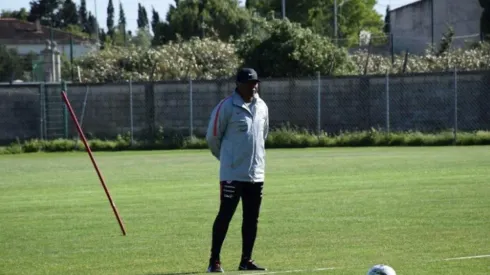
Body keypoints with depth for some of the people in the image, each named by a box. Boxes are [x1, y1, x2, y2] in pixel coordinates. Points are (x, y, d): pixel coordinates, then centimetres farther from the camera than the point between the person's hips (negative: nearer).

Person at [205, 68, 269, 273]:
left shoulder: (262, 107, 9)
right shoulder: (226, 107, -10)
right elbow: (212, 137, -3)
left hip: (256, 174, 6)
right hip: (232, 174, -6)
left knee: (252, 218, 8)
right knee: (225, 215, -5)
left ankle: (246, 261, 15)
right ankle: (214, 261, 0)